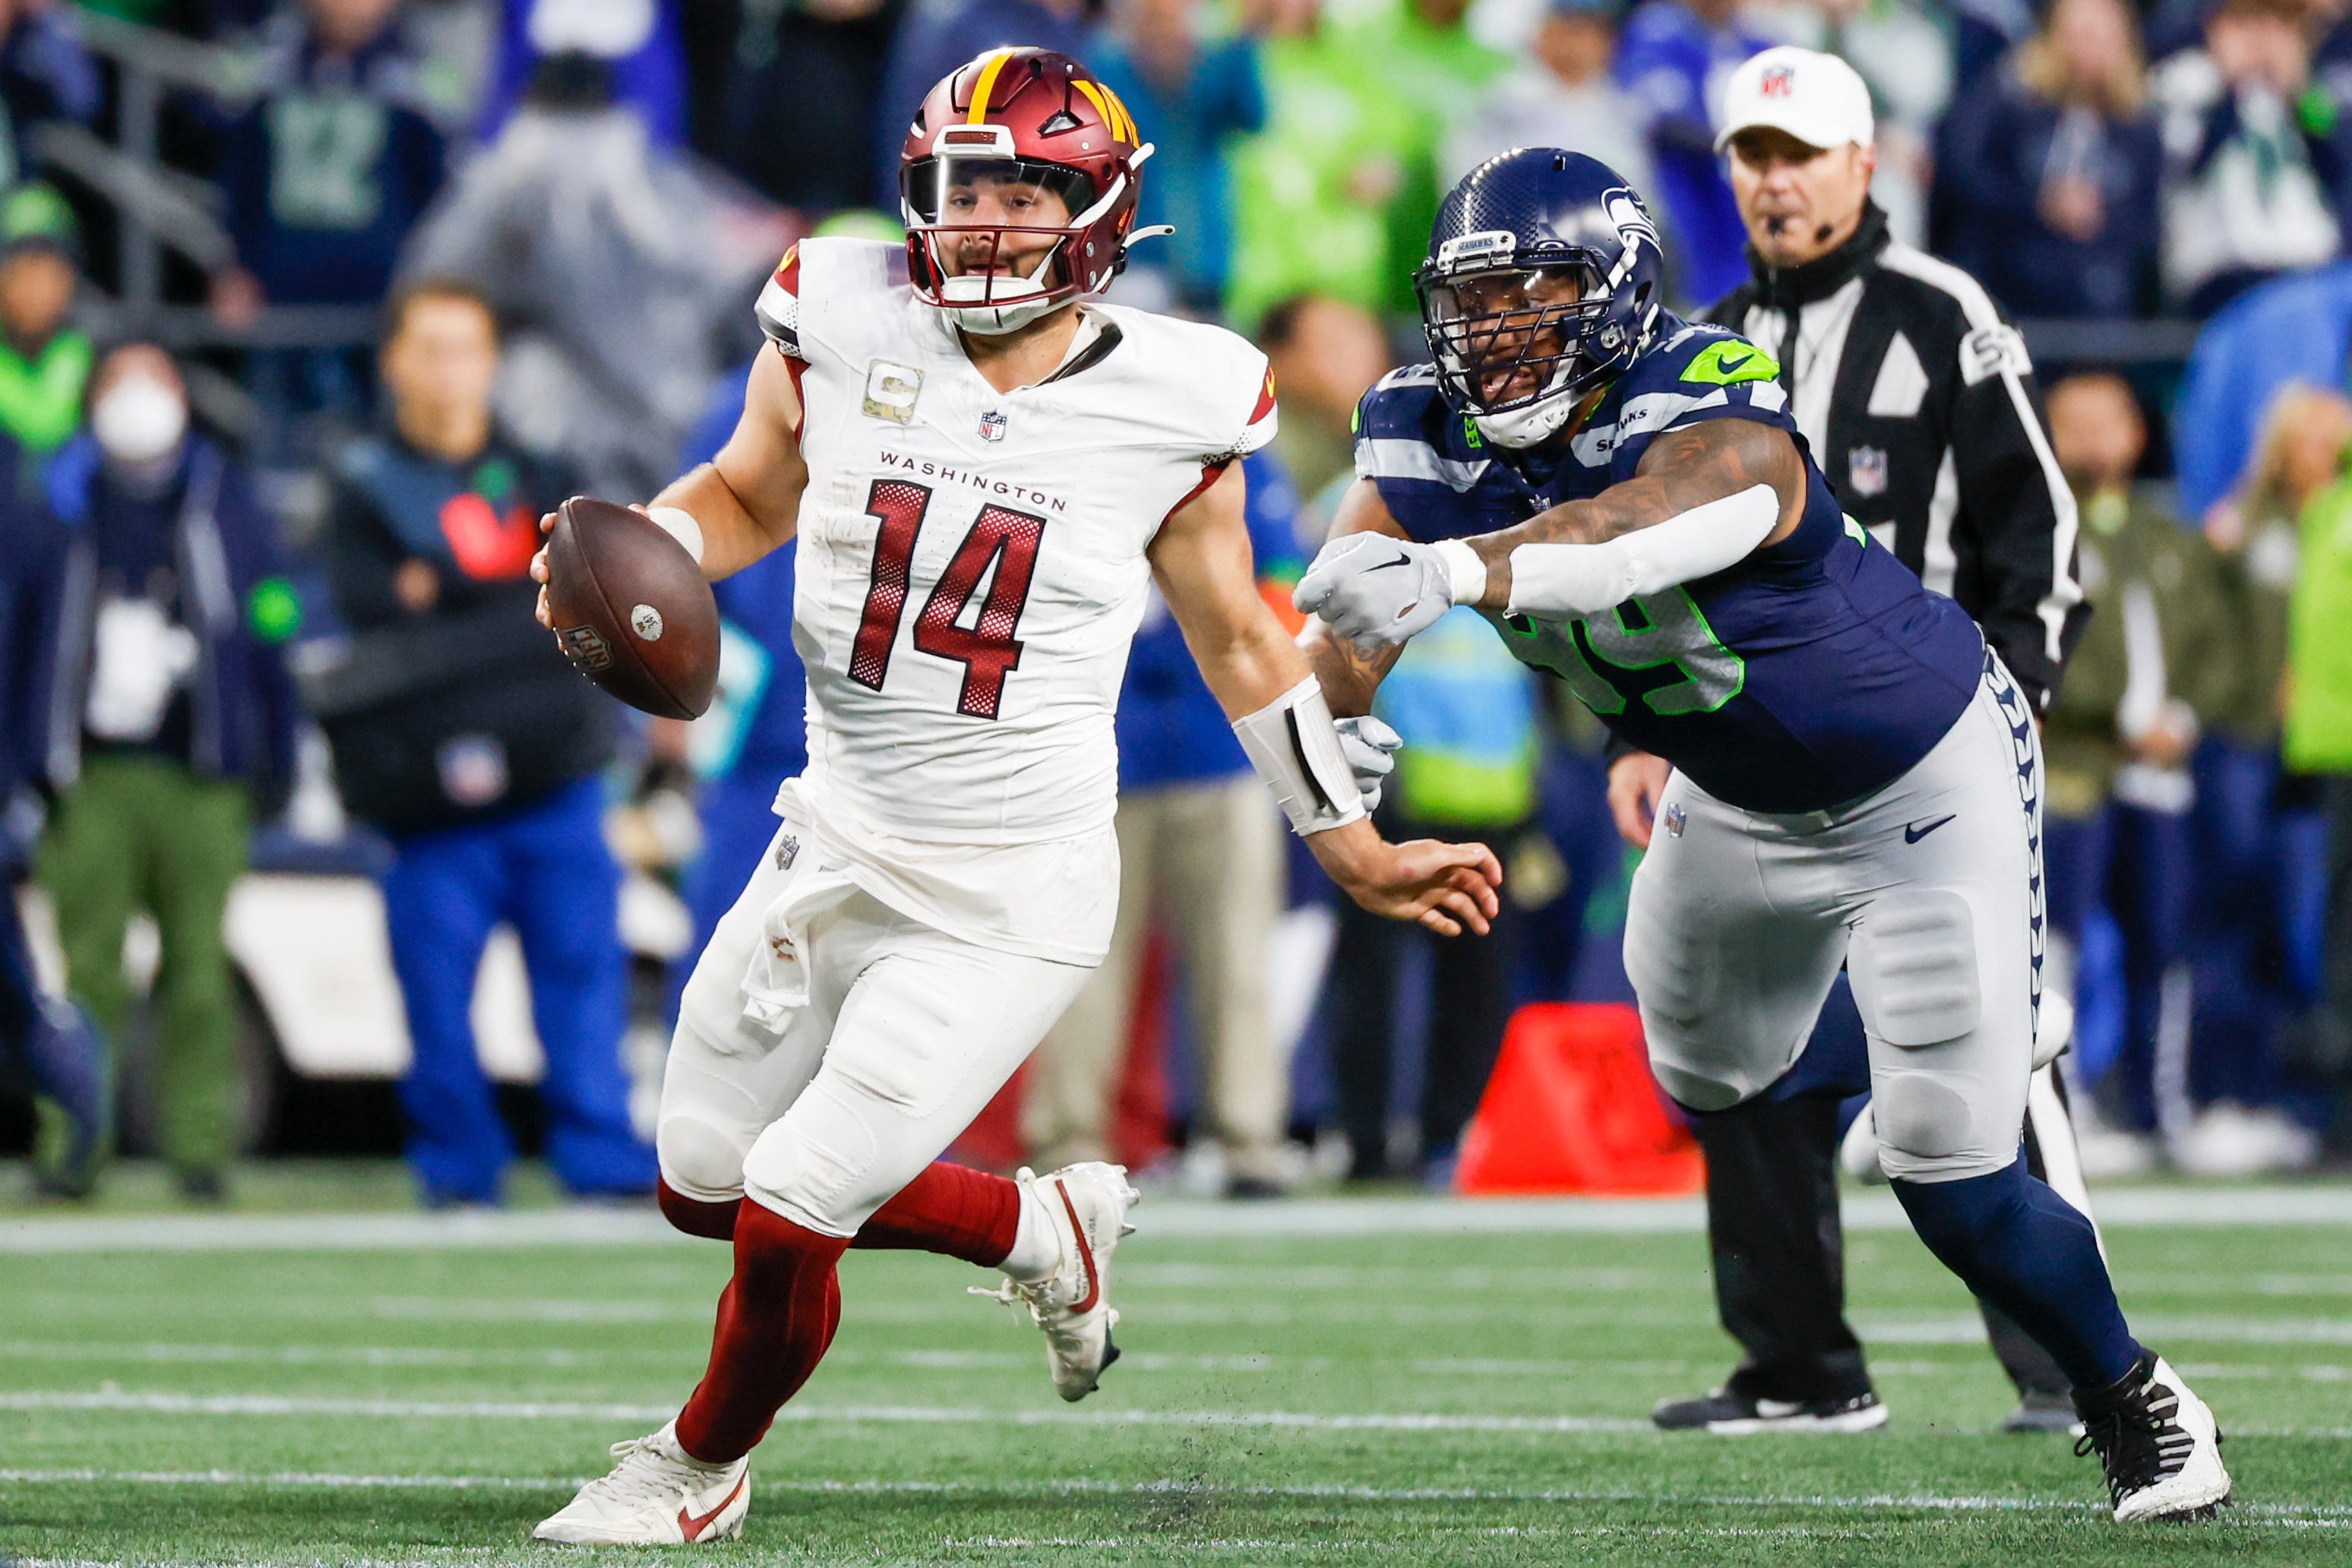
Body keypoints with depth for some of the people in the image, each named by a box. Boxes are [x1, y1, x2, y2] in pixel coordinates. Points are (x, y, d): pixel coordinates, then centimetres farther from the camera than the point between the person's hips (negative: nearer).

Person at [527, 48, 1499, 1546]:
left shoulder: (1166, 404, -10)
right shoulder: (845, 330, -6)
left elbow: (1237, 640, 4)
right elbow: (747, 496, 13)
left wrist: (1358, 853, 8)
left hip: (1010, 901, -5)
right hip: (838, 845, 5)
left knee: (790, 1221, -7)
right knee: (707, 1182, 14)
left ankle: (704, 1465, 24)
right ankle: (1040, 1228, 35)